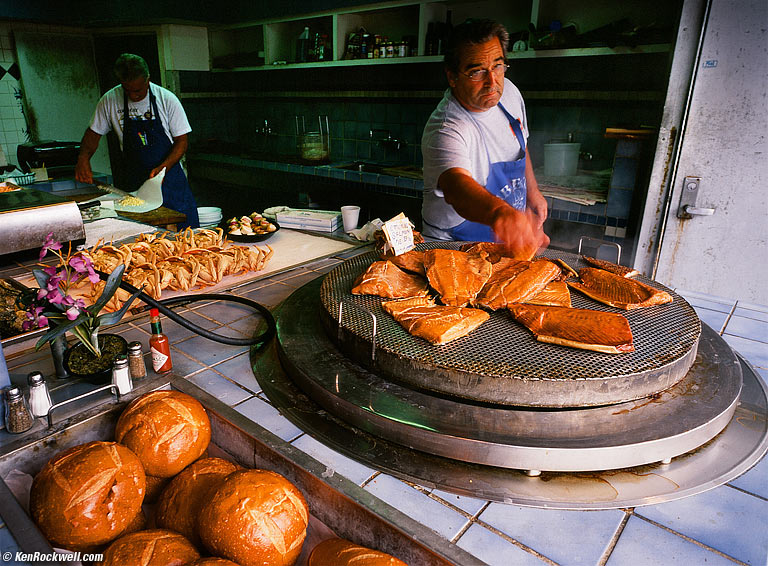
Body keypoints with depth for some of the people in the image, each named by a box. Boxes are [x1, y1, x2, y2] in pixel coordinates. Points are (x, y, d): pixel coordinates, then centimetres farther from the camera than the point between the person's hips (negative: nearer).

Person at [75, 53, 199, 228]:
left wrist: (163, 168, -19)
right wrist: (83, 158, -10)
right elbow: (94, 133, 10)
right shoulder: (110, 100, -1)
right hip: (135, 180, 2)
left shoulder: (167, 99, -8)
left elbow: (181, 141, -5)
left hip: (169, 175, -1)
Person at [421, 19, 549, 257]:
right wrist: (500, 212, -67)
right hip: (455, 245, -6)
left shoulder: (508, 93, -2)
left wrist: (532, 190, 14)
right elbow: (455, 184, -49)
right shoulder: (445, 130, -29)